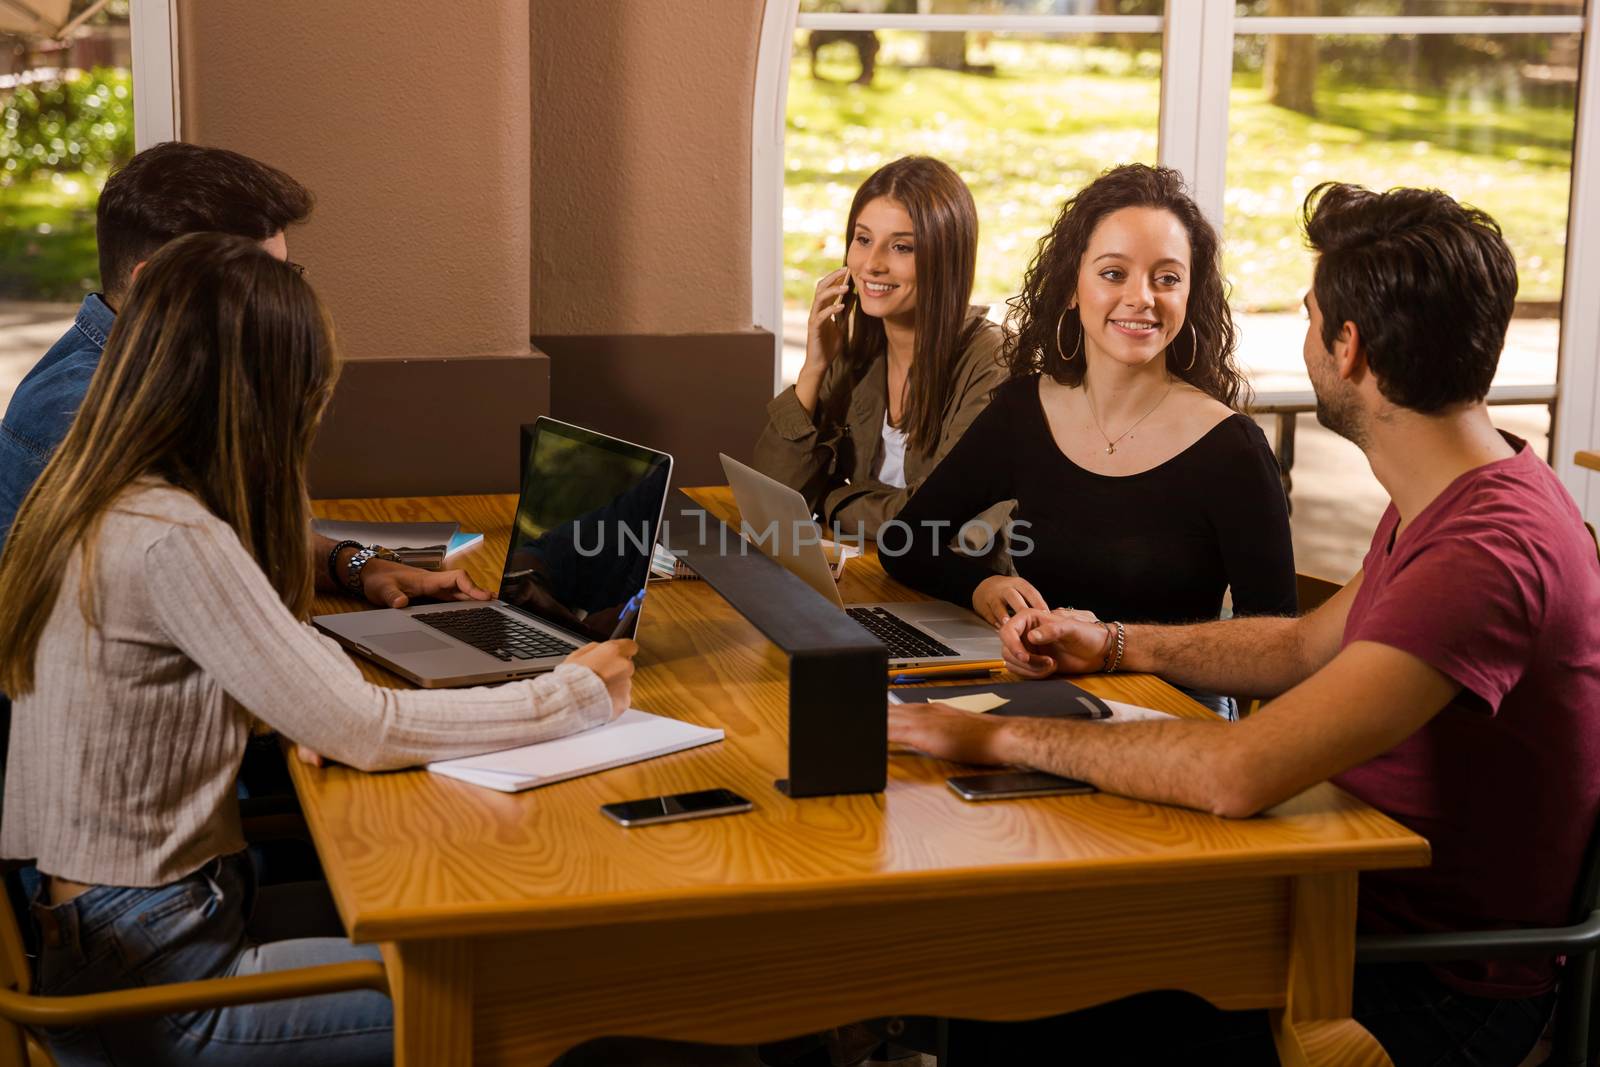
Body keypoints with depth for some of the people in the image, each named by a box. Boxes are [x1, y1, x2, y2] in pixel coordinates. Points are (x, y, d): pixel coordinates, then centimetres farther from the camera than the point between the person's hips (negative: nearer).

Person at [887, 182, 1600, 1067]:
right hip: (1366, 891, 9)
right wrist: (1115, 646, 14)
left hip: (1438, 994, -9)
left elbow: (1239, 775, -36)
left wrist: (1005, 736, -25)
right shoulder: (1450, 497, 6)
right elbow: (1311, 646, 22)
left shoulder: (1489, 553, -30)